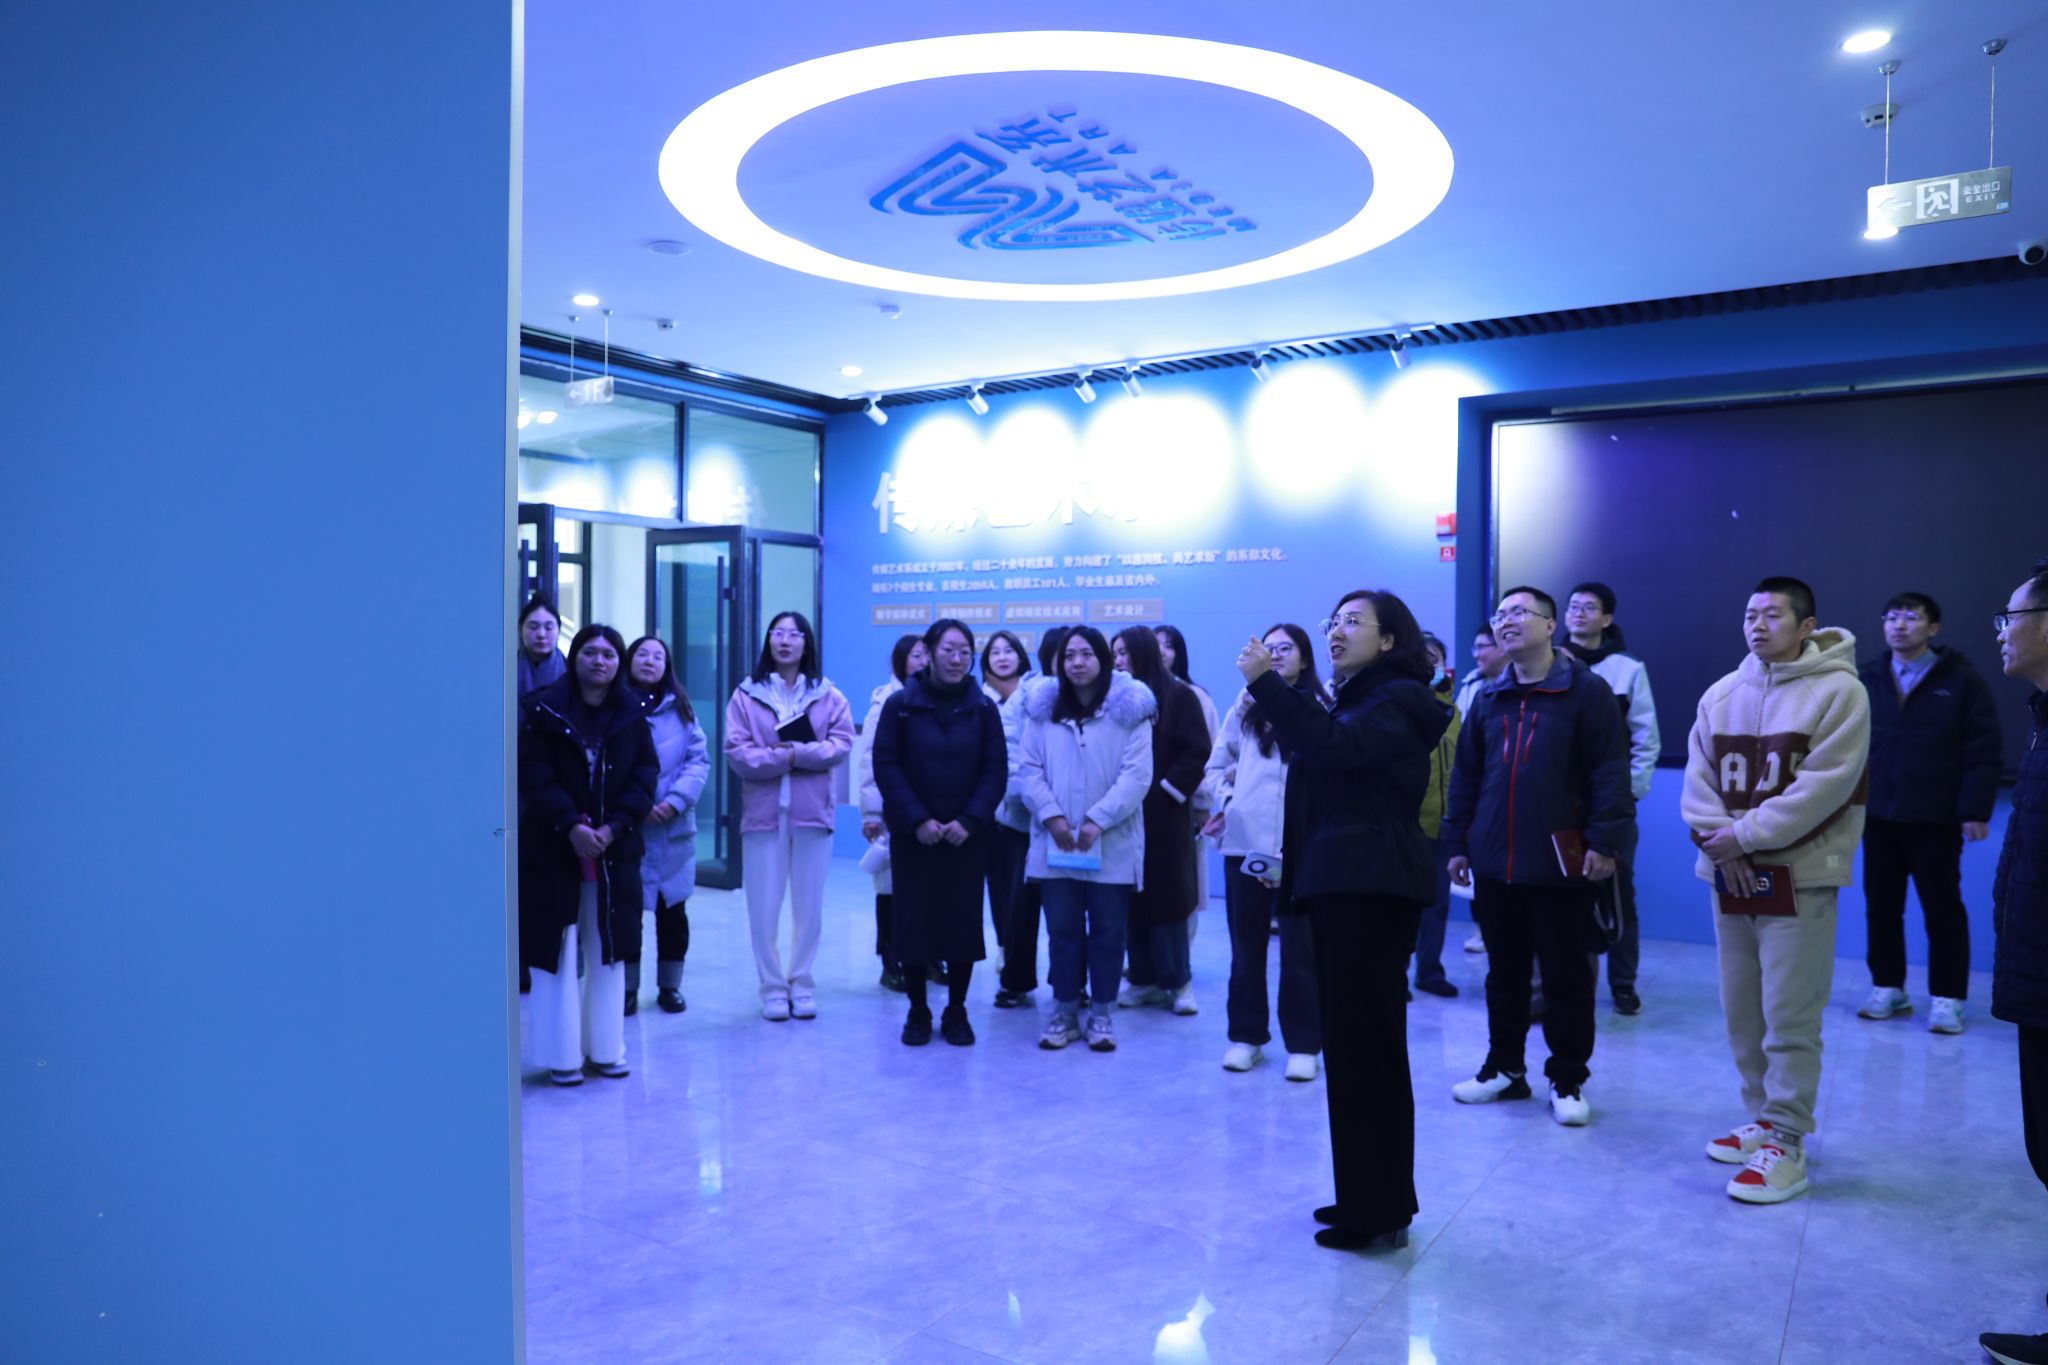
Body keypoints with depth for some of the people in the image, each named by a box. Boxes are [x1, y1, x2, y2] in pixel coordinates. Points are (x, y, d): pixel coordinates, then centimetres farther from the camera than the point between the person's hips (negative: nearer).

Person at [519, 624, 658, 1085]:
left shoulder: (632, 717, 5)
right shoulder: (542, 710, -4)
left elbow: (644, 778, 0)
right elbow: (534, 775, -10)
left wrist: (612, 827, -14)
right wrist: (571, 826, -20)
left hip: (615, 850, 3)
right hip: (552, 849, -3)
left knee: (608, 953, 9)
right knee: (557, 953, 1)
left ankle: (605, 1049, 20)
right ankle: (562, 1056, 11)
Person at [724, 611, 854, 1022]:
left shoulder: (829, 695, 7)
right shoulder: (746, 695, 4)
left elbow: (841, 745, -5)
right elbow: (737, 753, -5)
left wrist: (797, 751, -17)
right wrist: (781, 758, -16)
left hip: (812, 812, 1)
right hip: (764, 812, -1)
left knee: (809, 906, 6)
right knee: (764, 907, 1)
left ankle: (802, 984, 20)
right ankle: (772, 987, 14)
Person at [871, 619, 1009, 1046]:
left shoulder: (983, 708, 2)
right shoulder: (900, 705, -2)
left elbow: (996, 770, 0)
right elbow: (886, 766, -5)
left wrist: (970, 821, -12)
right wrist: (917, 820, -14)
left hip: (968, 836, 1)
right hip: (913, 836, -1)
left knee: (963, 922, 4)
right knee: (914, 921, 3)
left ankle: (956, 1012, 18)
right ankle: (918, 1012, 17)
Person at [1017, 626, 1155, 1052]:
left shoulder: (1130, 710, -2)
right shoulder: (1043, 707, 7)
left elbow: (1137, 775, -9)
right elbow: (1028, 768, 3)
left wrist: (1098, 820, -16)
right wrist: (1051, 815, -11)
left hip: (1112, 846, -2)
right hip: (1055, 844, 2)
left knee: (1107, 932, 6)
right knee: (1062, 931, 9)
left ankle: (1102, 1015, 19)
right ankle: (1064, 1013, 21)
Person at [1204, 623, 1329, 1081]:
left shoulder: (1322, 709, -1)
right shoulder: (1246, 706, 12)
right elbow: (1218, 764, 18)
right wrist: (1225, 799, 0)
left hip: (1301, 847, -3)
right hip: (1244, 841, 4)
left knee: (1300, 947, 3)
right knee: (1246, 944, 11)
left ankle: (1303, 1044, 13)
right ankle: (1246, 1035, 23)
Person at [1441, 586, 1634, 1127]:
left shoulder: (1586, 690, -4)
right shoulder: (1488, 698, 10)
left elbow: (1610, 771, -9)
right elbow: (1465, 777, 12)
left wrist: (1605, 840, -15)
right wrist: (1458, 843, 9)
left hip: (1560, 864, -4)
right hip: (1494, 862, 5)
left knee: (1566, 979, 5)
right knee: (1504, 974, 14)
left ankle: (1567, 1081, 18)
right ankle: (1504, 1068, 27)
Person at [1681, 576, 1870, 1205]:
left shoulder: (1839, 691, -6)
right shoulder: (1721, 694, 10)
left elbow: (1823, 786, -14)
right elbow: (1698, 778, 7)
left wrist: (1744, 835, -15)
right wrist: (1718, 841, -9)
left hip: (1798, 877, -5)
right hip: (1728, 875, 5)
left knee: (1789, 1015, -4)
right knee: (1742, 1010, 12)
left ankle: (1785, 1143, 6)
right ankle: (1763, 1119, 26)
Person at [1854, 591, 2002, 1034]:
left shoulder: (1962, 680, -3)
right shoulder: (1867, 679, 5)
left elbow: (1982, 752, -6)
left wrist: (1975, 810, -11)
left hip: (1935, 819, -3)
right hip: (1878, 816, 3)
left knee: (1943, 910, 6)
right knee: (1881, 907, 9)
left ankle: (1947, 999, 15)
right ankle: (1888, 989, 21)